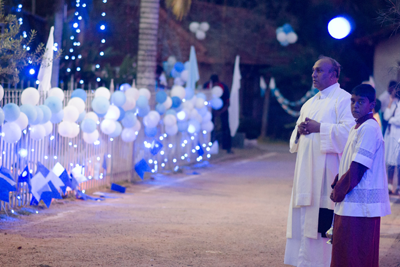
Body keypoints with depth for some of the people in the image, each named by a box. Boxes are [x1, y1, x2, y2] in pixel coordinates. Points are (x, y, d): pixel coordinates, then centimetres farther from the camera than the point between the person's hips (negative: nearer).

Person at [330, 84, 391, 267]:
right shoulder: (357, 128, 15)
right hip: (350, 203, 10)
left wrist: (338, 191, -8)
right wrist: (337, 187, 4)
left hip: (360, 206, -10)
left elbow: (357, 170, -20)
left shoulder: (369, 129, -16)